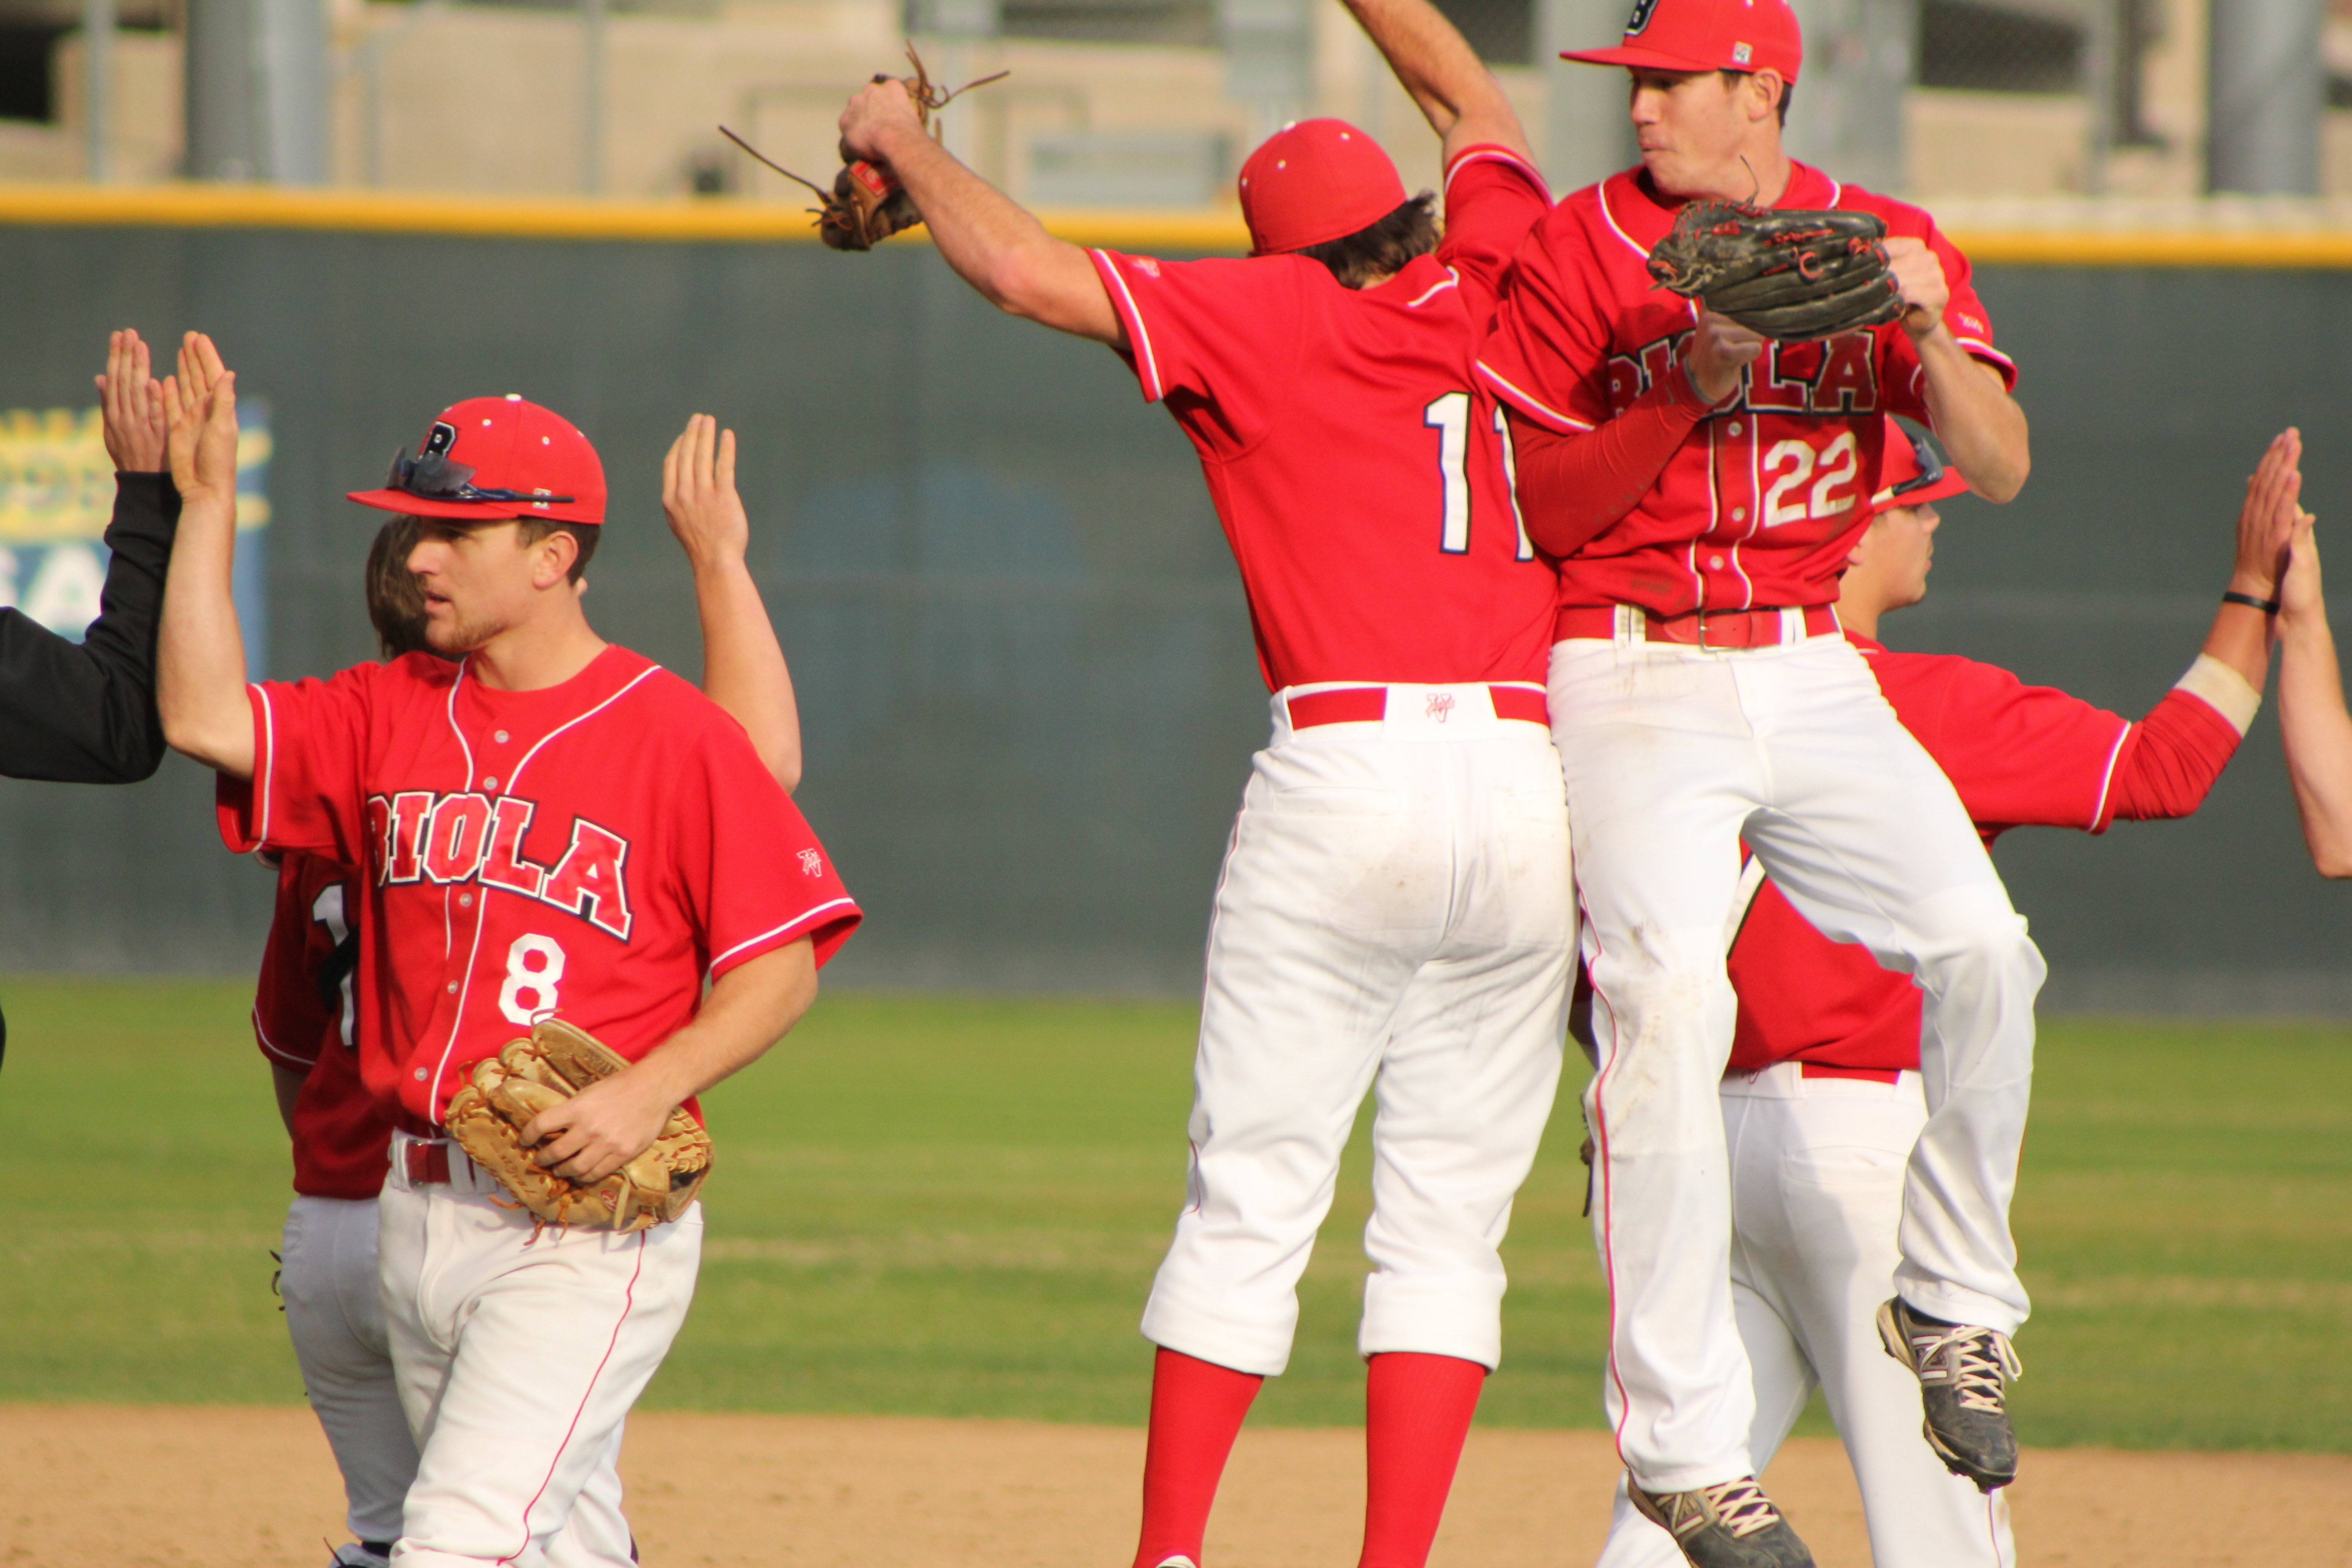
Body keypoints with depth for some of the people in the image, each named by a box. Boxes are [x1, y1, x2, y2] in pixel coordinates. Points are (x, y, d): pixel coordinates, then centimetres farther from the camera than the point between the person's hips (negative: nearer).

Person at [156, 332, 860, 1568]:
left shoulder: (673, 735, -8)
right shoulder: (391, 715, 10)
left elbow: (783, 963, -8)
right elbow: (204, 719, 0)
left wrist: (648, 1092, -22)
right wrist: (206, 501, 1)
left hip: (587, 1222, -7)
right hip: (420, 1215, 7)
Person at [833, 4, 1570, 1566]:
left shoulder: (1268, 319, 3)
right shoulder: (1490, 292, 13)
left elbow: (1024, 267, -3)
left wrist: (905, 142, 15)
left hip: (1351, 775, -3)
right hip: (1531, 790, 3)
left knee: (1252, 1197, 0)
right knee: (1448, 1221, 6)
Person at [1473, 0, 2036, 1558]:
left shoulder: (1883, 244, 7)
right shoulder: (1580, 253, 1)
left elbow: (2001, 468, -2)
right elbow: (1531, 510, -3)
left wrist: (1928, 333, -20)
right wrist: (1692, 398, -17)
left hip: (1814, 676, 3)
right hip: (1635, 679, -3)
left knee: (1982, 948, -18)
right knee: (1670, 1006, -20)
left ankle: (1955, 1303, 5)